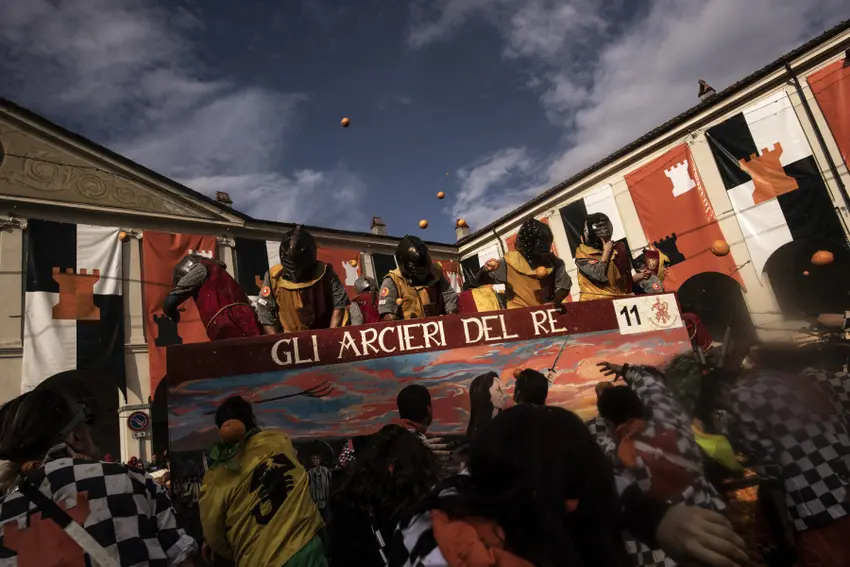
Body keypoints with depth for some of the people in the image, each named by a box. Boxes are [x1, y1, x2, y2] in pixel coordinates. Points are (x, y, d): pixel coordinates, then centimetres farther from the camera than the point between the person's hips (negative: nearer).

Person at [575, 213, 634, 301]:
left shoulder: (617, 248, 8)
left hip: (620, 299, 4)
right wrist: (606, 251, -11)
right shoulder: (582, 253, -5)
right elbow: (599, 276, -19)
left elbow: (626, 278, 16)